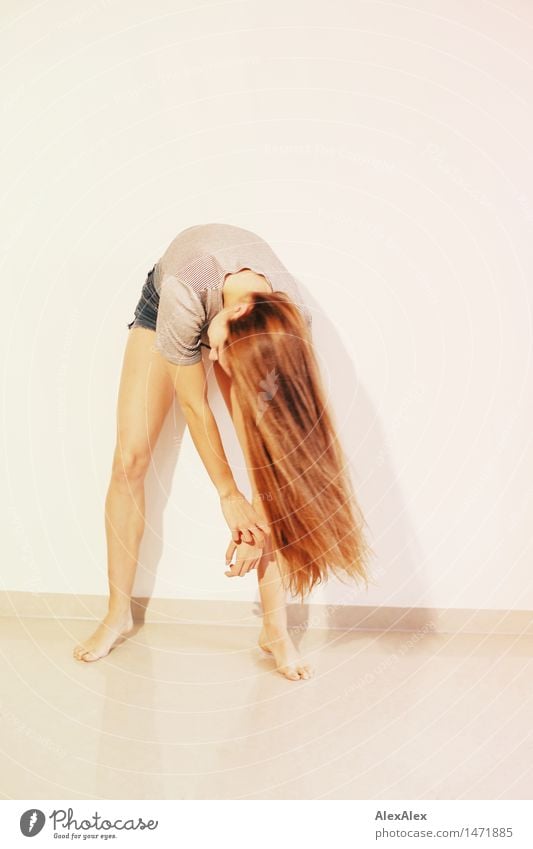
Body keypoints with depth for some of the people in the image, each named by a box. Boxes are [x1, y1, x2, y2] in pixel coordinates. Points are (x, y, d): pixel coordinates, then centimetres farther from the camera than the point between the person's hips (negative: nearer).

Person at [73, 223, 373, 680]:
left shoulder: (291, 319, -36)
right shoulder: (186, 290, -43)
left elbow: (278, 421, -27)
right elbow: (192, 402, -31)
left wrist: (256, 529, -26)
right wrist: (229, 495, -24)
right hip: (162, 305, 0)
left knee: (268, 459, -16)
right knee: (130, 458, -10)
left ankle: (276, 629, -4)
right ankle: (118, 615, 8)